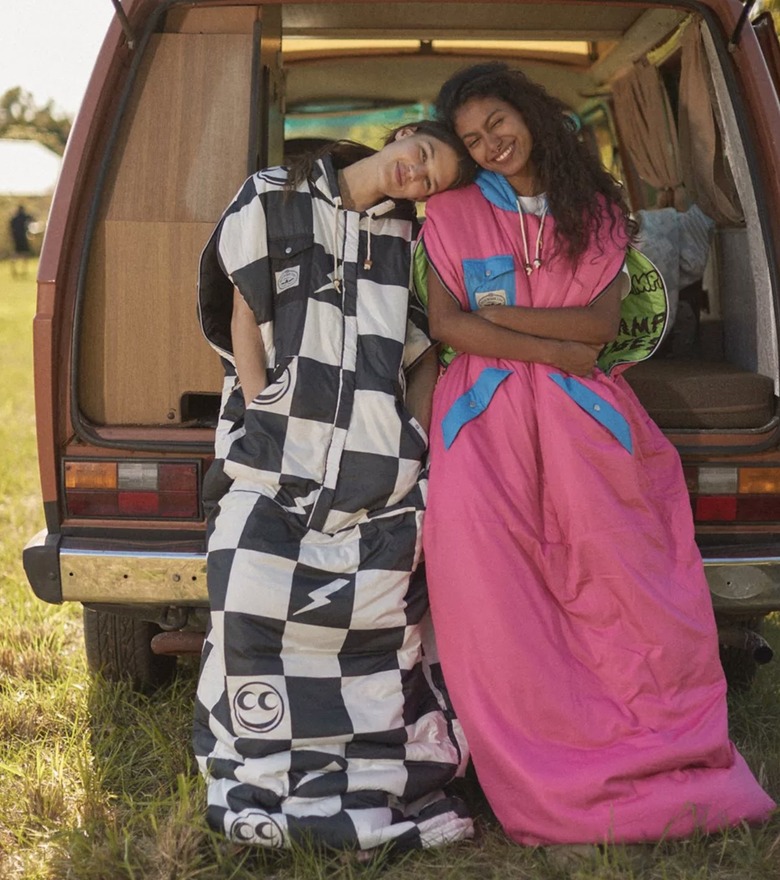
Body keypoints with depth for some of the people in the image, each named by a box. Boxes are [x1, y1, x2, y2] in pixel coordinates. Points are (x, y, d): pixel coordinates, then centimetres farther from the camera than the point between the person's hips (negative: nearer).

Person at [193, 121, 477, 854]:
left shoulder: (412, 239, 10)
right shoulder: (272, 201, 6)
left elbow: (425, 353, 12)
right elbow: (243, 311, 3)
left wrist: (415, 440, 3)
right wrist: (258, 410, -4)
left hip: (379, 458, 1)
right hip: (276, 452, -1)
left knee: (380, 619, 0)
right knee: (255, 607, -7)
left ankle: (386, 788, 12)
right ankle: (265, 788, 7)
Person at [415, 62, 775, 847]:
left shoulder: (597, 212, 14)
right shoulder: (453, 214, 10)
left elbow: (601, 322, 0)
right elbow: (445, 325, -2)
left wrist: (497, 312, -5)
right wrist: (552, 347, -8)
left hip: (581, 420, 1)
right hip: (487, 422, -1)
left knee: (622, 596, -7)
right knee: (500, 610, -9)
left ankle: (660, 767, 0)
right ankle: (542, 780, -2)